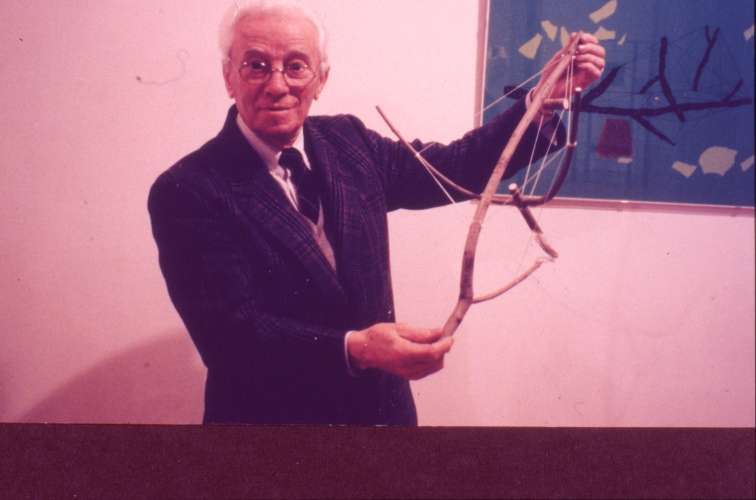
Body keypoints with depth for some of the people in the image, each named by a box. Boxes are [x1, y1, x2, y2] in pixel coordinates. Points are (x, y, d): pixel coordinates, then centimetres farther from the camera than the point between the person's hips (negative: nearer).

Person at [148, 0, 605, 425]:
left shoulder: (347, 142, -1)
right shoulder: (187, 191, -17)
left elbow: (453, 168, 5)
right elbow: (230, 333, -23)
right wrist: (354, 349, -36)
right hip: (270, 415, -5)